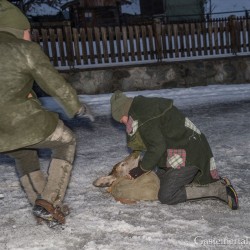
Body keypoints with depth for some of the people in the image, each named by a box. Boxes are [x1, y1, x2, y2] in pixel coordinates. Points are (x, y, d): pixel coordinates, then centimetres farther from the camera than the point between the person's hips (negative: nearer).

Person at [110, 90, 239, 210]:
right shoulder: (147, 105, 16)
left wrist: (142, 168, -6)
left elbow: (157, 147, -20)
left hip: (188, 155, -11)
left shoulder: (143, 117, -16)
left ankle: (219, 188, -11)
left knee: (166, 196, -9)